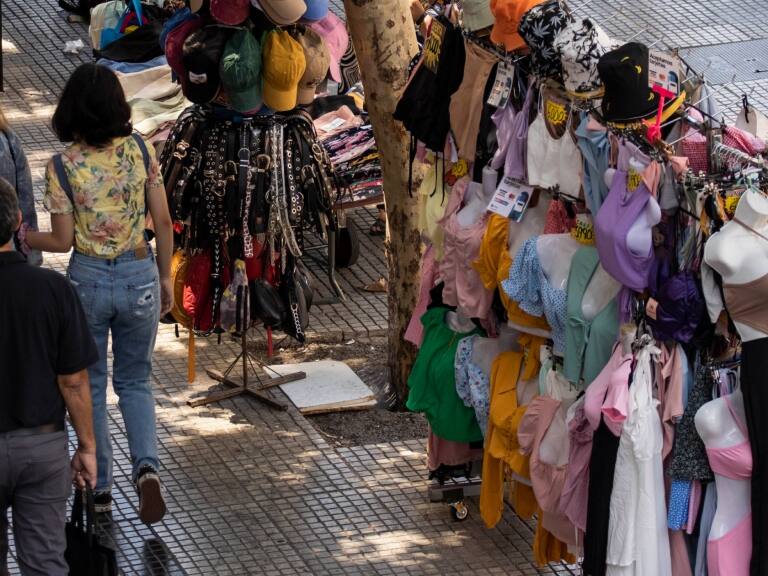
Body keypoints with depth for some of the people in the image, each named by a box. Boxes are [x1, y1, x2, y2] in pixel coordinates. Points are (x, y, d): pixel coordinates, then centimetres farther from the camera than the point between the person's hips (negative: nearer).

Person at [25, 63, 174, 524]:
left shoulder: (62, 166, -13)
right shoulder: (140, 150, -6)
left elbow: (62, 241, -9)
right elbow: (163, 222, -2)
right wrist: (166, 278, 10)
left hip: (87, 279, -2)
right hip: (140, 276, 2)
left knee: (90, 386, 15)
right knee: (135, 382, 17)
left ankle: (100, 488, 19)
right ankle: (148, 466, -5)